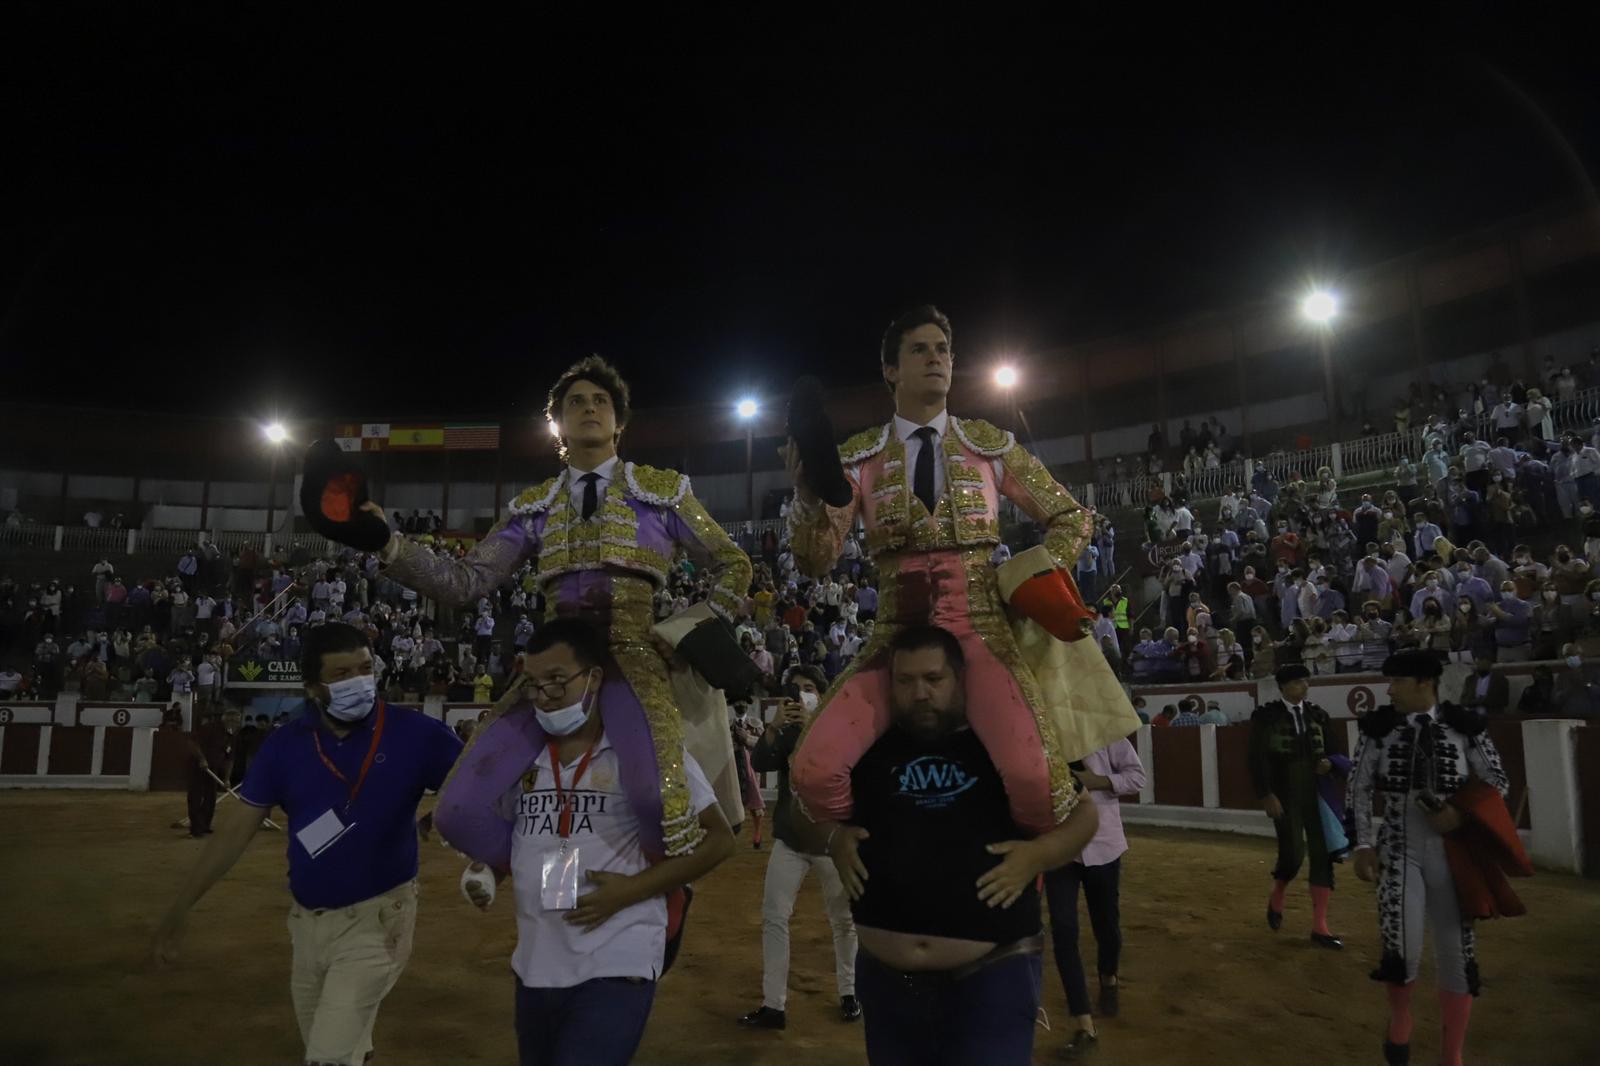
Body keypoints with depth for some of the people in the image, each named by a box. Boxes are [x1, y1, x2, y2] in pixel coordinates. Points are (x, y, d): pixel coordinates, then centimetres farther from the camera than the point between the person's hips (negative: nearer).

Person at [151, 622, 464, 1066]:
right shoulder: (284, 746, -5)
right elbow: (236, 832, 0)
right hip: (306, 921, 5)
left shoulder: (413, 733, -15)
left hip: (376, 917, -5)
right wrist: (178, 910, -1)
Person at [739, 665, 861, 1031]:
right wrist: (773, 727, -29)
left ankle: (848, 993, 28)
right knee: (773, 917, -3)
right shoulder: (785, 733, 5)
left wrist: (813, 726, -33)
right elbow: (760, 763, -12)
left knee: (843, 920, 10)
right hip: (789, 839, 2)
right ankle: (774, 1006, 2)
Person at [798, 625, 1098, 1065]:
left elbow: (1084, 814, 5)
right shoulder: (869, 748, 3)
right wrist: (834, 837, -4)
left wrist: (1038, 854, -13)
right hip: (886, 974, 3)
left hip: (993, 972, -3)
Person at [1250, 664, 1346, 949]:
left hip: (1317, 793, 4)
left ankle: (1319, 926, 8)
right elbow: (1257, 759, -9)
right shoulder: (1266, 716, -5)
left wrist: (1330, 763, -9)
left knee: (1323, 855, 0)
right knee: (1293, 854, -10)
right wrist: (1266, 795, -15)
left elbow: (1333, 749, 14)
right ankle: (1276, 898, 23)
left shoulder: (1317, 714, 8)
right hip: (1285, 795, -4)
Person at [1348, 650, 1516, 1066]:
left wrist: (1463, 814, -13)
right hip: (1399, 849, -1)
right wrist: (1363, 845, -3)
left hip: (1452, 851, 1)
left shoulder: (1464, 726, -4)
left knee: (1456, 952, 6)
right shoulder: (1380, 727, -3)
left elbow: (1499, 782, 4)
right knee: (1402, 950, -13)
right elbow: (1360, 790, 3)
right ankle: (1399, 1017, 20)